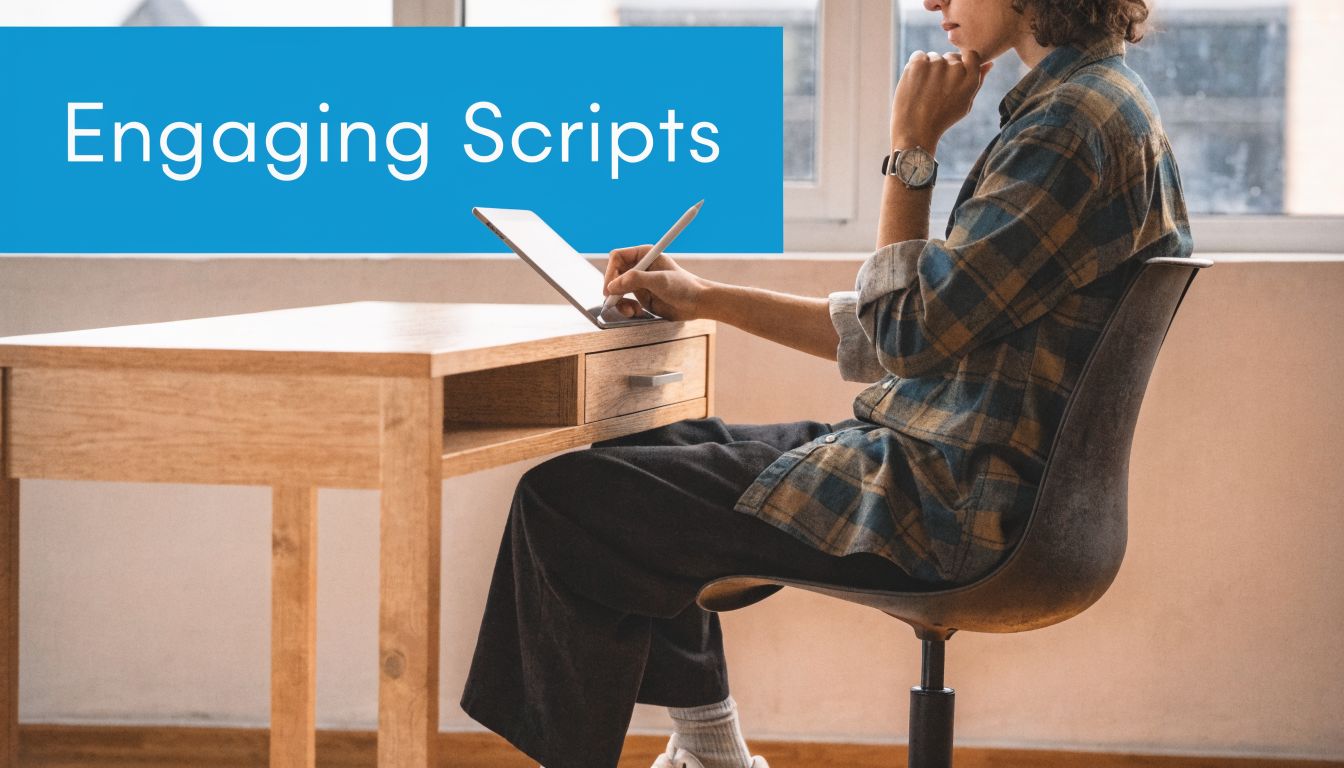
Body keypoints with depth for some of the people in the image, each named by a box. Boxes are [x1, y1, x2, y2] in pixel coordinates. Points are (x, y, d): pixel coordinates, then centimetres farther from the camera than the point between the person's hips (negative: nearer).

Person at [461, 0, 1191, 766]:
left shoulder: (1077, 122, -18)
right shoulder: (1098, 101, 15)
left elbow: (909, 335, -18)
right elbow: (893, 331, 18)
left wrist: (912, 150, -11)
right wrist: (703, 298, 17)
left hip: (940, 505, -11)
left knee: (567, 501, -10)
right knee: (656, 450, 25)